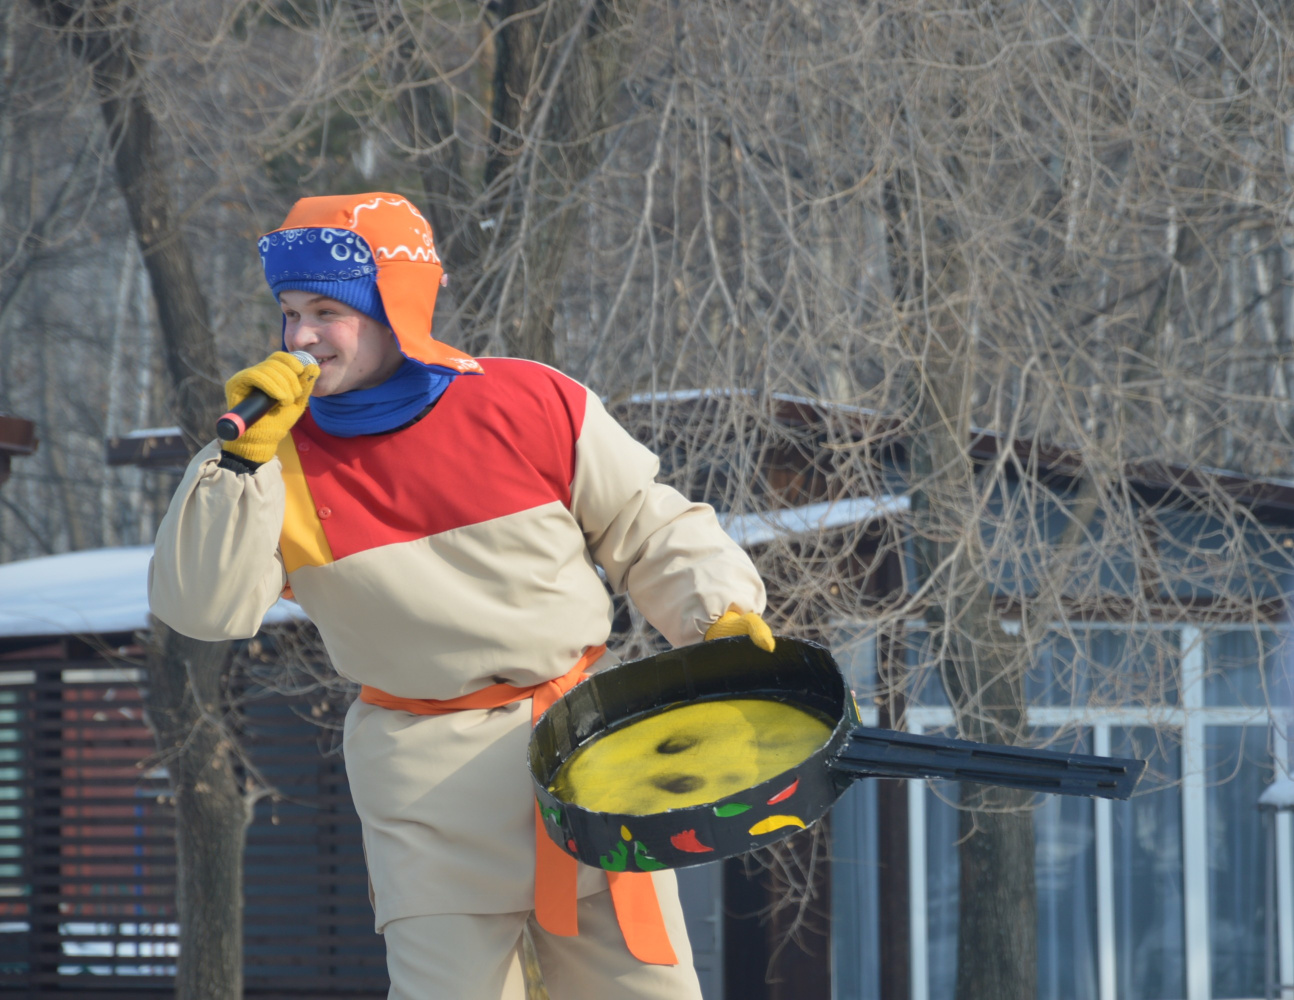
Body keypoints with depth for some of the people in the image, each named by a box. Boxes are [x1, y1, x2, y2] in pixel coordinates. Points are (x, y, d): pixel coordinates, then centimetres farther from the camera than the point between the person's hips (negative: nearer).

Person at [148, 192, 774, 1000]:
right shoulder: (289, 457, -5)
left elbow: (648, 530, 5)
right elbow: (204, 607, -14)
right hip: (428, 778, 0)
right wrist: (244, 455, -19)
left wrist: (719, 609, -10)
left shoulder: (532, 405, -7)